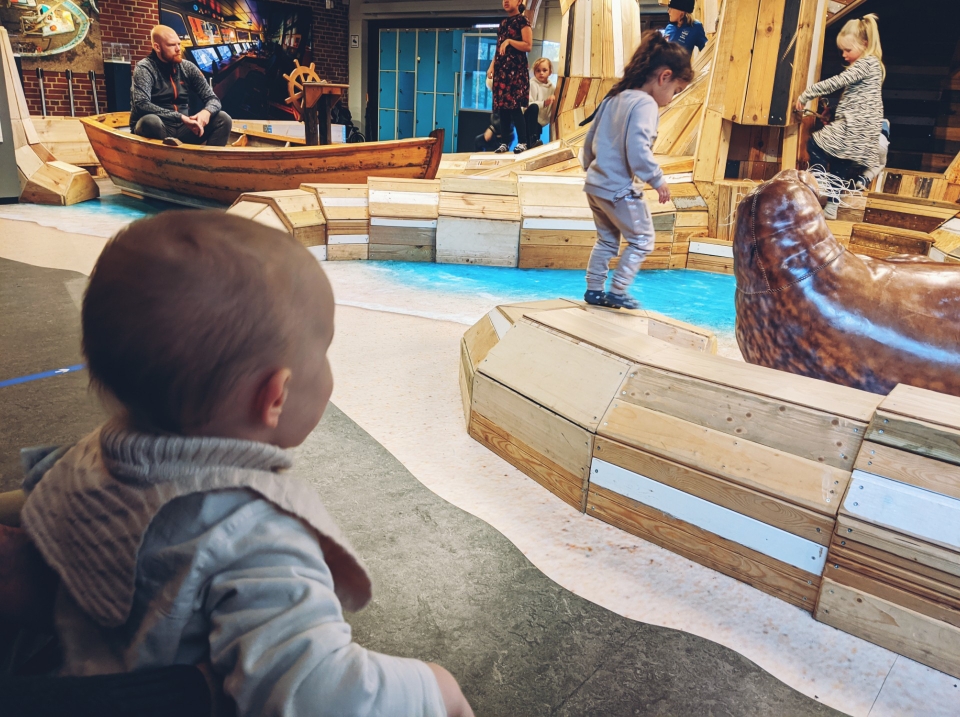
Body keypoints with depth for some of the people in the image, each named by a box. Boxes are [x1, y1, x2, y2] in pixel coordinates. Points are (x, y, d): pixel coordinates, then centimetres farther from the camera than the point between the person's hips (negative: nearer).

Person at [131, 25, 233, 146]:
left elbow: (212, 98, 5)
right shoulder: (145, 68, -7)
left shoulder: (187, 67, 7)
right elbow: (142, 105, -22)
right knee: (151, 121, -38)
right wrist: (181, 117, -30)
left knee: (223, 118, -12)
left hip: (183, 128, 5)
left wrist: (206, 112, -20)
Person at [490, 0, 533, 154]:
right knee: (502, 107, 3)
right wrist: (492, 65, 12)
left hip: (516, 69, -7)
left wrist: (509, 40, -18)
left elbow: (528, 46, -12)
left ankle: (522, 142, -6)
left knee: (515, 106, -11)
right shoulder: (503, 23, 19)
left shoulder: (522, 21, -2)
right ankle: (504, 142, 7)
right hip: (502, 69, 7)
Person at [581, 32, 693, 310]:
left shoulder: (614, 97, 11)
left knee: (607, 239, 20)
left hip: (595, 183, 9)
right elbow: (638, 150, -27)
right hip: (618, 189, -9)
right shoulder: (645, 104, -16)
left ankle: (594, 290, 23)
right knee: (642, 240, 6)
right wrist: (658, 180, -17)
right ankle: (617, 292, 8)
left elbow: (591, 138, 17)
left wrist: (590, 166, 28)